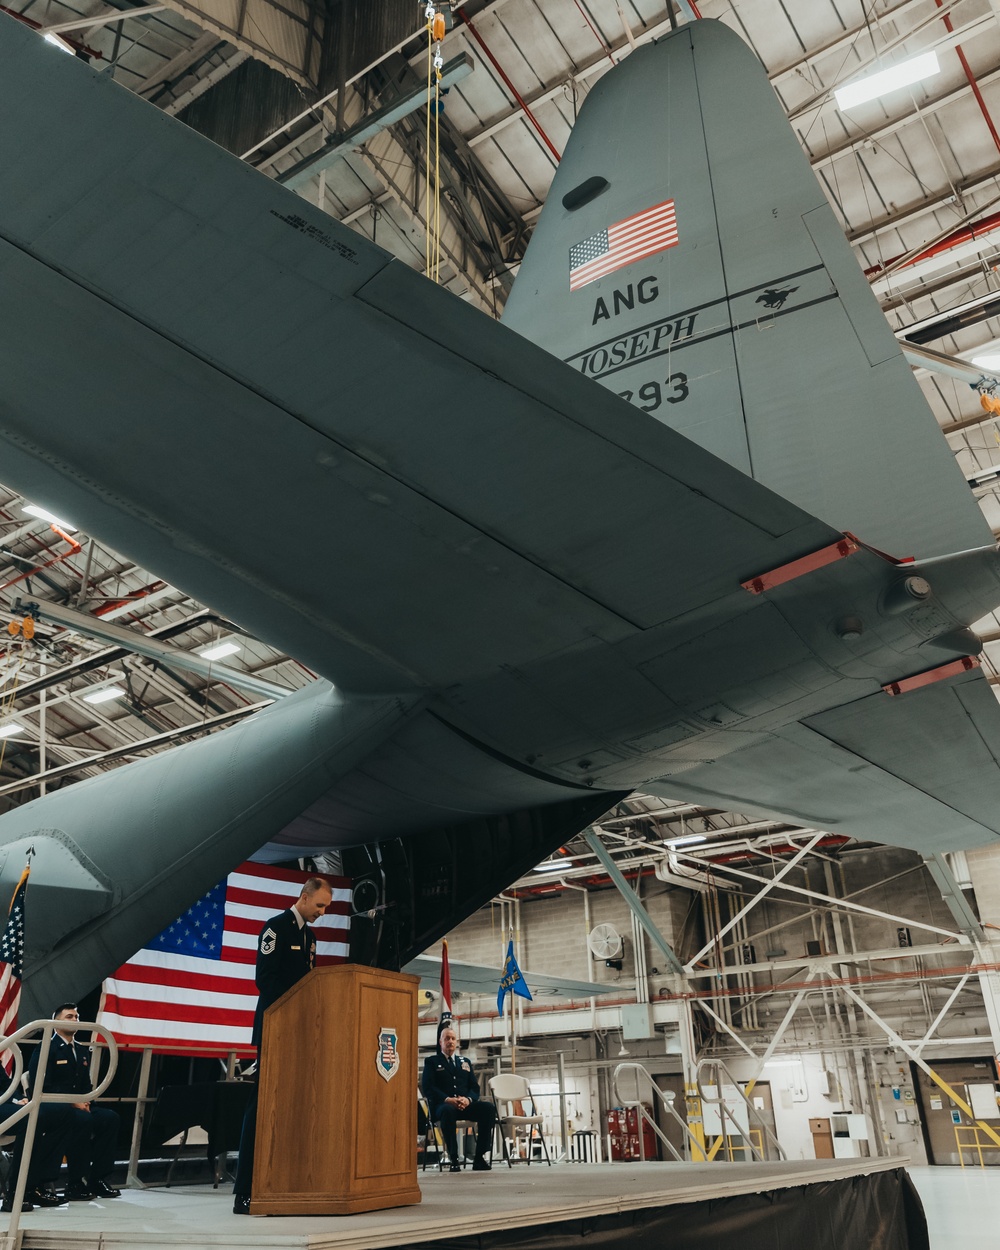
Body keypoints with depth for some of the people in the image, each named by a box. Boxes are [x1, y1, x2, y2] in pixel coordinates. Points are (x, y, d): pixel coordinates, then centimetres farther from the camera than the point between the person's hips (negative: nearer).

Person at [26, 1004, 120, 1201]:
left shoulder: (82, 1050, 18)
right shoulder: (46, 1048, -5)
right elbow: (40, 1085, -16)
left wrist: (85, 1101, -5)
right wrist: (72, 1103, -21)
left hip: (78, 1105, 7)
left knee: (110, 1117, -18)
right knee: (83, 1120, -36)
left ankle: (97, 1179, -14)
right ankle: (75, 1184, -26)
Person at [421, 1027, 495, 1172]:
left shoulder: (465, 1062, 26)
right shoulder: (431, 1061, 14)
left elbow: (475, 1088, 15)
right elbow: (427, 1088, -1)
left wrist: (468, 1099, -10)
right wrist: (448, 1099, -17)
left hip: (465, 1105, 4)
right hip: (443, 1105, -4)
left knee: (489, 1108, -26)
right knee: (448, 1111, -40)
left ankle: (479, 1157, -21)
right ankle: (454, 1159, -30)